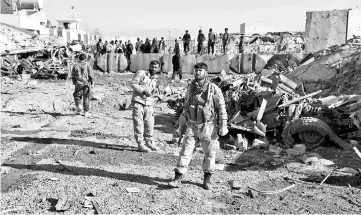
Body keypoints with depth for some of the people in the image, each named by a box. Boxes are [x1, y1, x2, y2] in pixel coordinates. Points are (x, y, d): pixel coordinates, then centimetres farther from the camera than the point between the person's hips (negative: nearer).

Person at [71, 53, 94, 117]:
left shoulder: (75, 66, 3)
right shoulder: (87, 65, -4)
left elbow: (73, 76, 5)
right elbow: (90, 75, -7)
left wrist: (74, 83, 18)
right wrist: (92, 82, 6)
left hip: (78, 84, 1)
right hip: (86, 83, -1)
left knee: (77, 95, 22)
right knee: (86, 98, 7)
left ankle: (78, 107, 1)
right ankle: (86, 112, 8)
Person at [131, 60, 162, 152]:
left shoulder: (154, 80, 20)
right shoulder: (141, 73, 2)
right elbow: (133, 84, -7)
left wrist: (154, 92, 5)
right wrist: (143, 90, -15)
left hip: (149, 105, 6)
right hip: (138, 102, -5)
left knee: (149, 124, 7)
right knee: (139, 124, -3)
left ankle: (149, 142, 20)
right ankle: (140, 144, 3)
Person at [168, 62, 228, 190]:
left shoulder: (214, 89, -9)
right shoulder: (191, 87, 5)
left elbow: (221, 108, -8)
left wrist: (223, 126, -11)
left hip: (208, 126, -3)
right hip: (192, 125, 3)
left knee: (209, 153, 8)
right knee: (185, 151, -2)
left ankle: (207, 180, 26)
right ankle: (178, 179, 2)